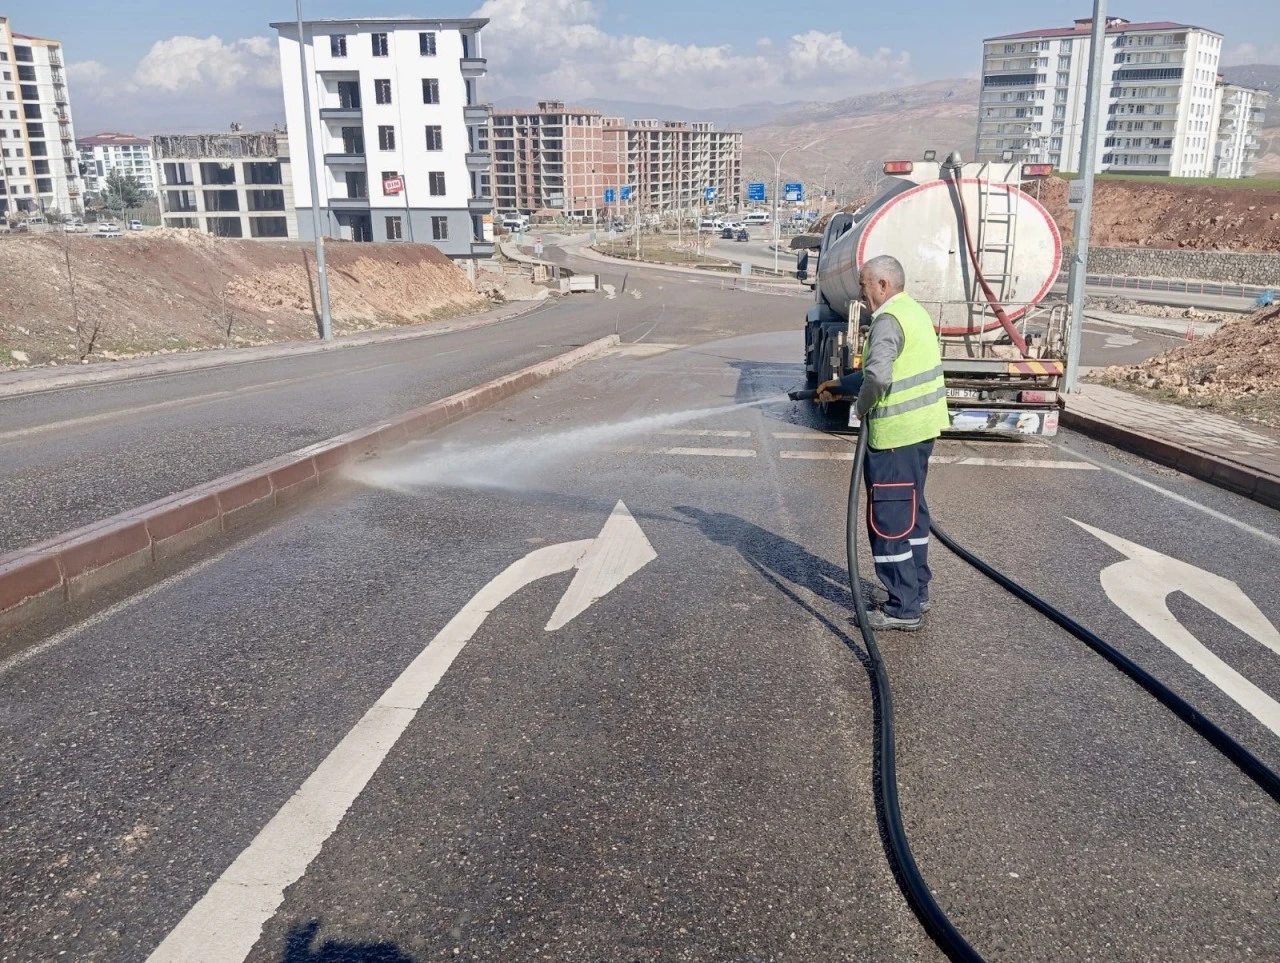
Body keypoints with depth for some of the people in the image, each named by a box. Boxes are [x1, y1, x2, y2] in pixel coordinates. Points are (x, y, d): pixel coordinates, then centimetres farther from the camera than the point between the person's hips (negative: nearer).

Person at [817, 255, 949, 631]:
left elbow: (878, 376, -33)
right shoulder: (914, 311, 14)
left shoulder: (888, 320, -18)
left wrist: (863, 406, -14)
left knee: (888, 519, -2)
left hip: (895, 434, -10)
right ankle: (916, 590, 31)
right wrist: (842, 386, 26)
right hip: (921, 428, 10)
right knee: (911, 511, 20)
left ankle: (902, 608, 4)